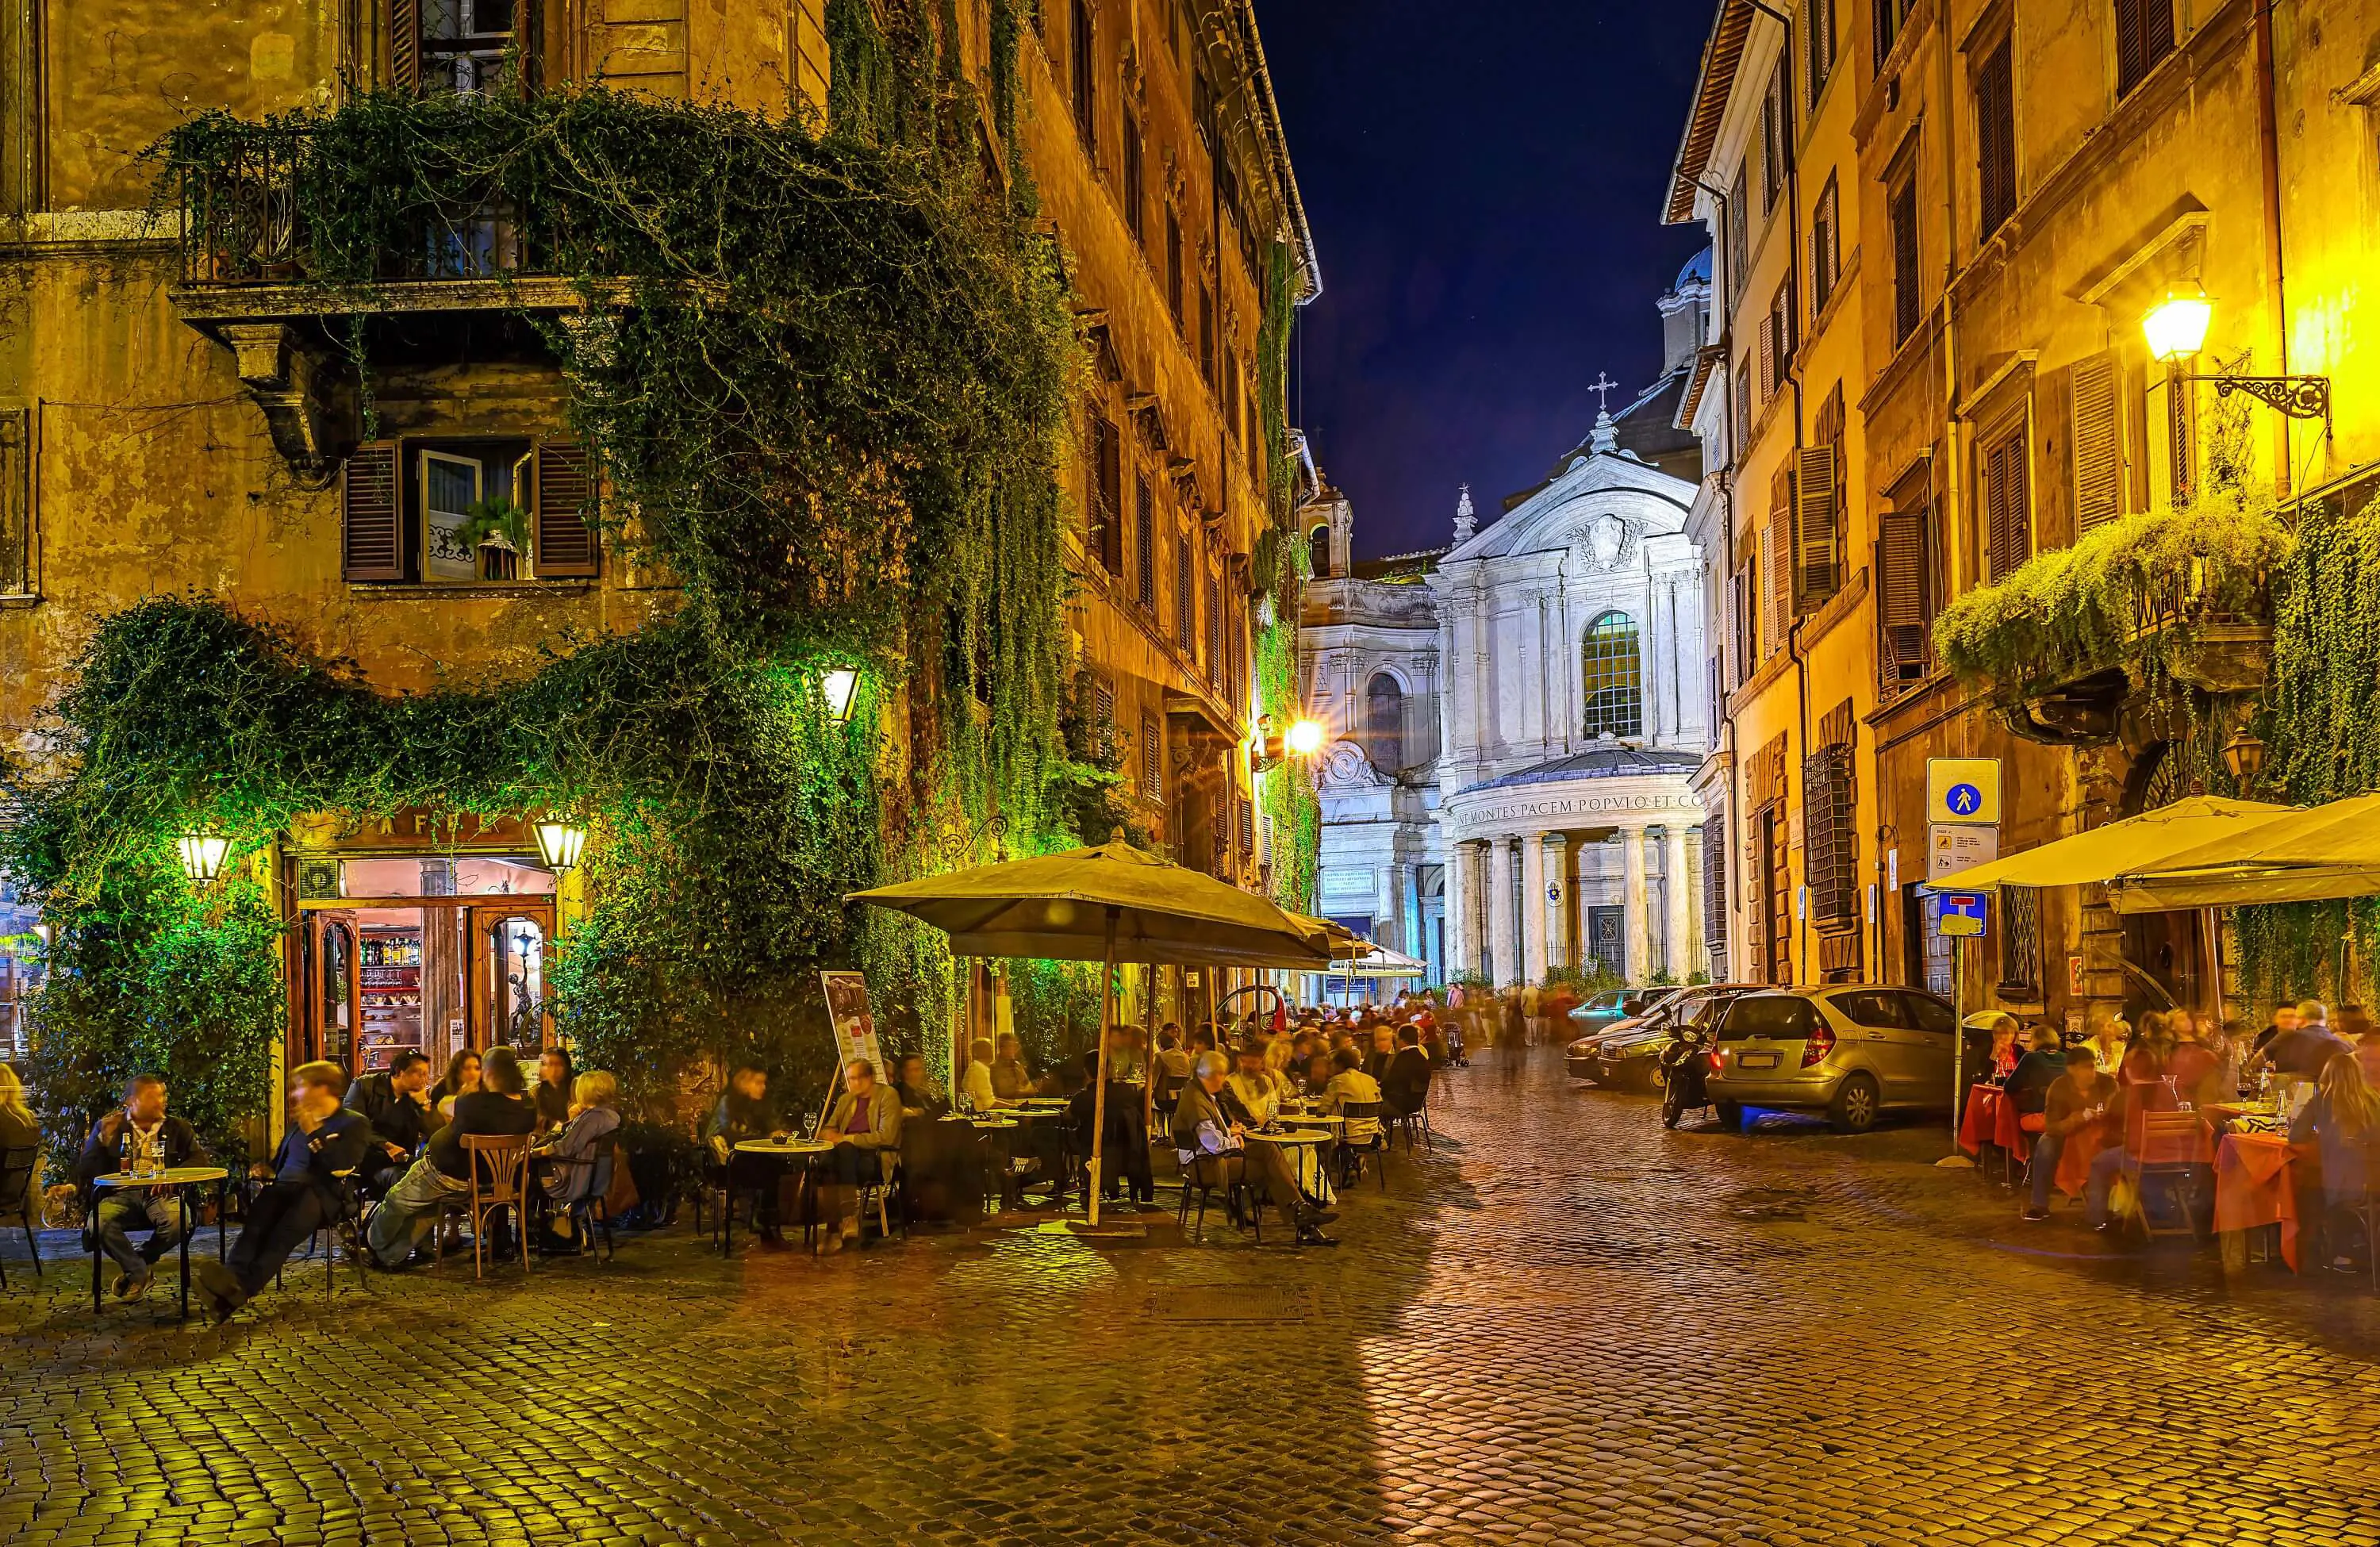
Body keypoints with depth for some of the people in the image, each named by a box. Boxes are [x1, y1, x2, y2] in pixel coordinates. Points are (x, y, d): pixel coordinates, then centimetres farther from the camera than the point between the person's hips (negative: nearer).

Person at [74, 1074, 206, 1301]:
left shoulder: (176, 1127, 13)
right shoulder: (108, 1126, 11)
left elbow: (199, 1159, 8)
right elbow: (86, 1171, 6)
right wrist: (103, 1140, -9)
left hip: (161, 1194, 0)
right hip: (121, 1195, 0)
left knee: (179, 1222, -34)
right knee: (97, 1223, -34)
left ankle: (134, 1264, -3)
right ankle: (139, 1272, -9)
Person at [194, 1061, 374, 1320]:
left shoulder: (355, 1123, 7)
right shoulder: (298, 1122, 30)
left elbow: (343, 1168, -8)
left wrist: (314, 1134, -8)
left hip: (323, 1194, -5)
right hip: (286, 1188, 5)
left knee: (284, 1232, -38)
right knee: (256, 1223, -31)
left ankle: (242, 1288, -58)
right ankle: (232, 1278, -57)